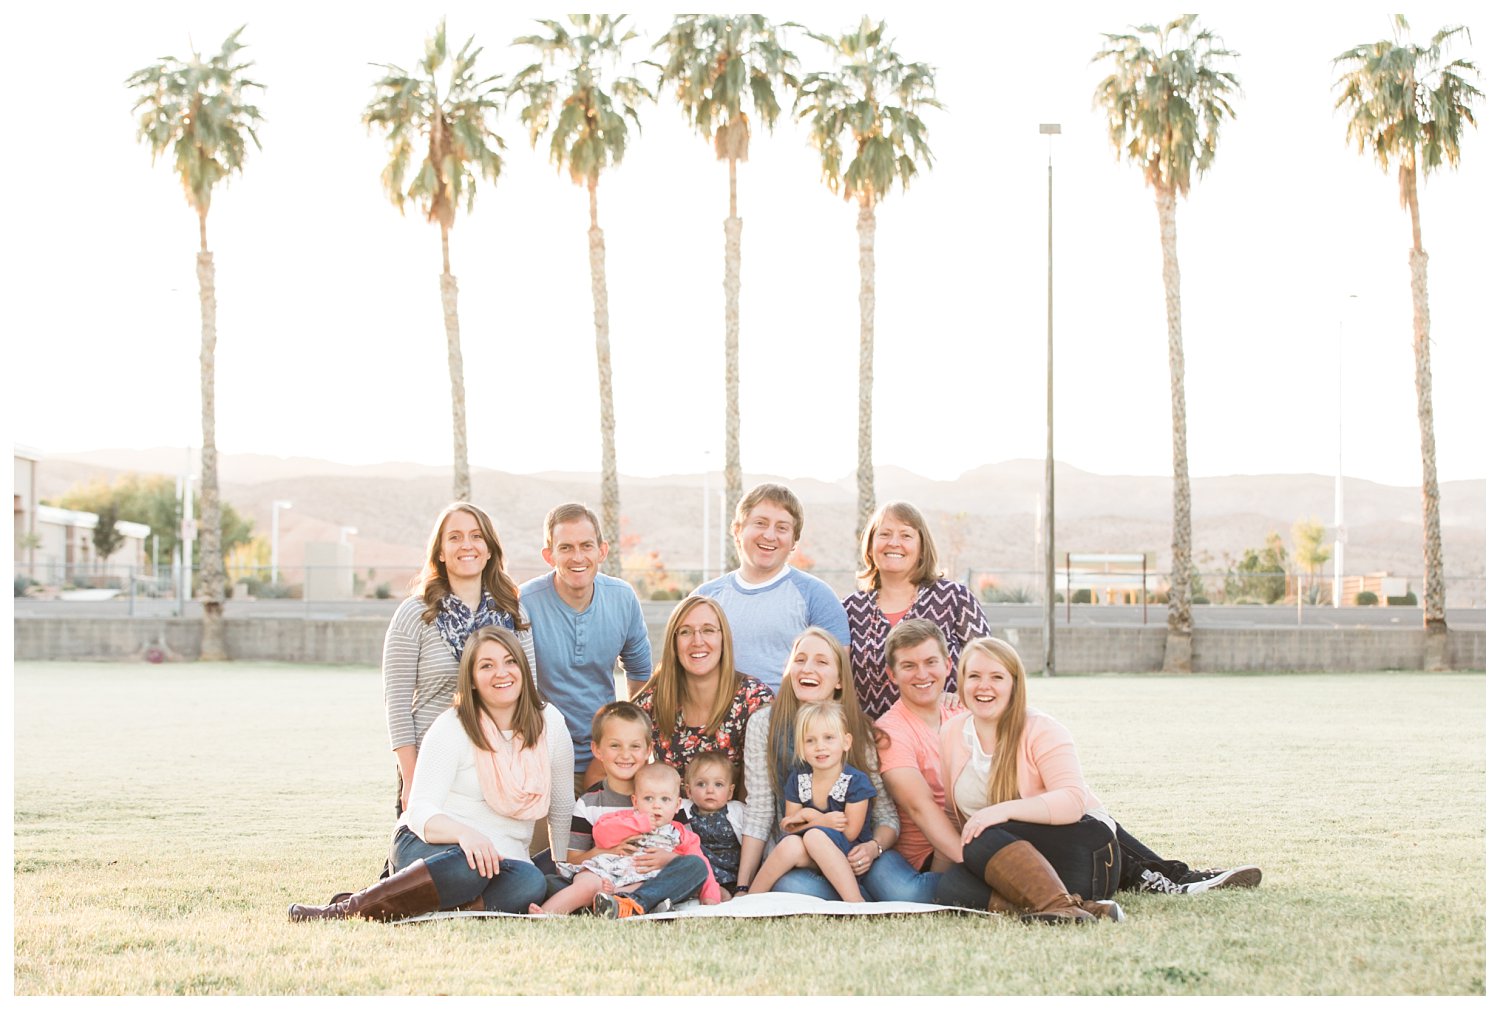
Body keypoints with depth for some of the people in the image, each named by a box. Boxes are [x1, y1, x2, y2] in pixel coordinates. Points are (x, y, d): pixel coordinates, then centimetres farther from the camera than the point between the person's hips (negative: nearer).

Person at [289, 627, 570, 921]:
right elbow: (420, 811, -15)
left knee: (530, 883, -35)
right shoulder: (452, 728, -6)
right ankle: (343, 910, -34)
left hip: (500, 861, 4)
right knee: (472, 866, -42)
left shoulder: (550, 722, 5)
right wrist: (464, 833, -35)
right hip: (426, 846, -4)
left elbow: (562, 809, 16)